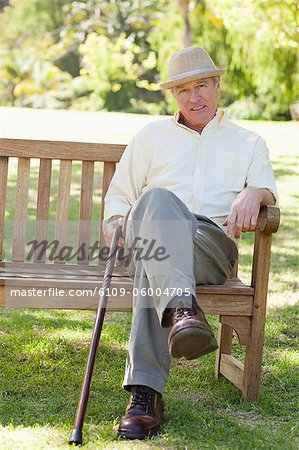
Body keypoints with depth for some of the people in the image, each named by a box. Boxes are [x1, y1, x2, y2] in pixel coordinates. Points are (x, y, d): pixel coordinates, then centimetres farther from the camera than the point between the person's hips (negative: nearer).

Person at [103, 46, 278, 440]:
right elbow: (118, 196, 25)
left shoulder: (248, 143, 27)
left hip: (214, 243, 0)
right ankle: (182, 309, -61)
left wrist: (254, 194, -18)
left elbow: (266, 188, 9)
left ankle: (145, 392, -52)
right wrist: (120, 227, 0)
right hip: (153, 241, 1)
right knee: (157, 199, -38)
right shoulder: (152, 135, 29)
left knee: (152, 265, -37)